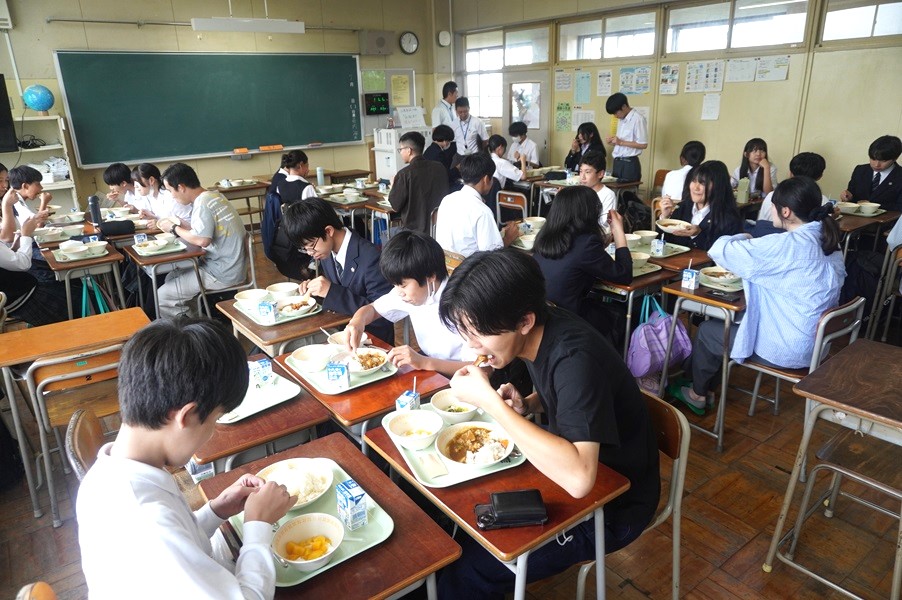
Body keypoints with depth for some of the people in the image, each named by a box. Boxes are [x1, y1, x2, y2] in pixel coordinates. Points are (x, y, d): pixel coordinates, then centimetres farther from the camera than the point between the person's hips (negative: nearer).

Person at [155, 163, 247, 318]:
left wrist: (174, 228, -11)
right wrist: (178, 225, 4)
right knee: (171, 277, 22)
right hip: (229, 265, 10)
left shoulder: (202, 204, -19)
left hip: (223, 274, -10)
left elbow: (202, 240, -27)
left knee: (163, 296, -6)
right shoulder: (212, 195, 7)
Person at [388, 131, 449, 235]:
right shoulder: (440, 168, 0)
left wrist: (393, 187, 9)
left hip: (415, 230, -5)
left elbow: (395, 206, -10)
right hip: (440, 227, 5)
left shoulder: (405, 174, -17)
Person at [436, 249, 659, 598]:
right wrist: (525, 405, -9)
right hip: (565, 468, 8)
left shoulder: (574, 358, -32)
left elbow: (578, 478, -42)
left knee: (468, 569, -12)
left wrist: (489, 400, -36)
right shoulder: (538, 333, -8)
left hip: (612, 505, -8)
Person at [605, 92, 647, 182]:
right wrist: (614, 141, 1)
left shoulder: (638, 119, -12)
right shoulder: (621, 119, 13)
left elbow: (643, 144, -14)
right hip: (617, 162, 8)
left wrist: (621, 142, -16)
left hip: (629, 163, -8)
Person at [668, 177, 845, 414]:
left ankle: (697, 394, 33)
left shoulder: (786, 245, -26)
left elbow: (720, 249, -21)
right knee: (727, 320, 23)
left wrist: (743, 239, 0)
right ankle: (707, 388, 34)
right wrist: (752, 243, 2)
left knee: (707, 330, 12)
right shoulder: (827, 242, 0)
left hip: (788, 350, -8)